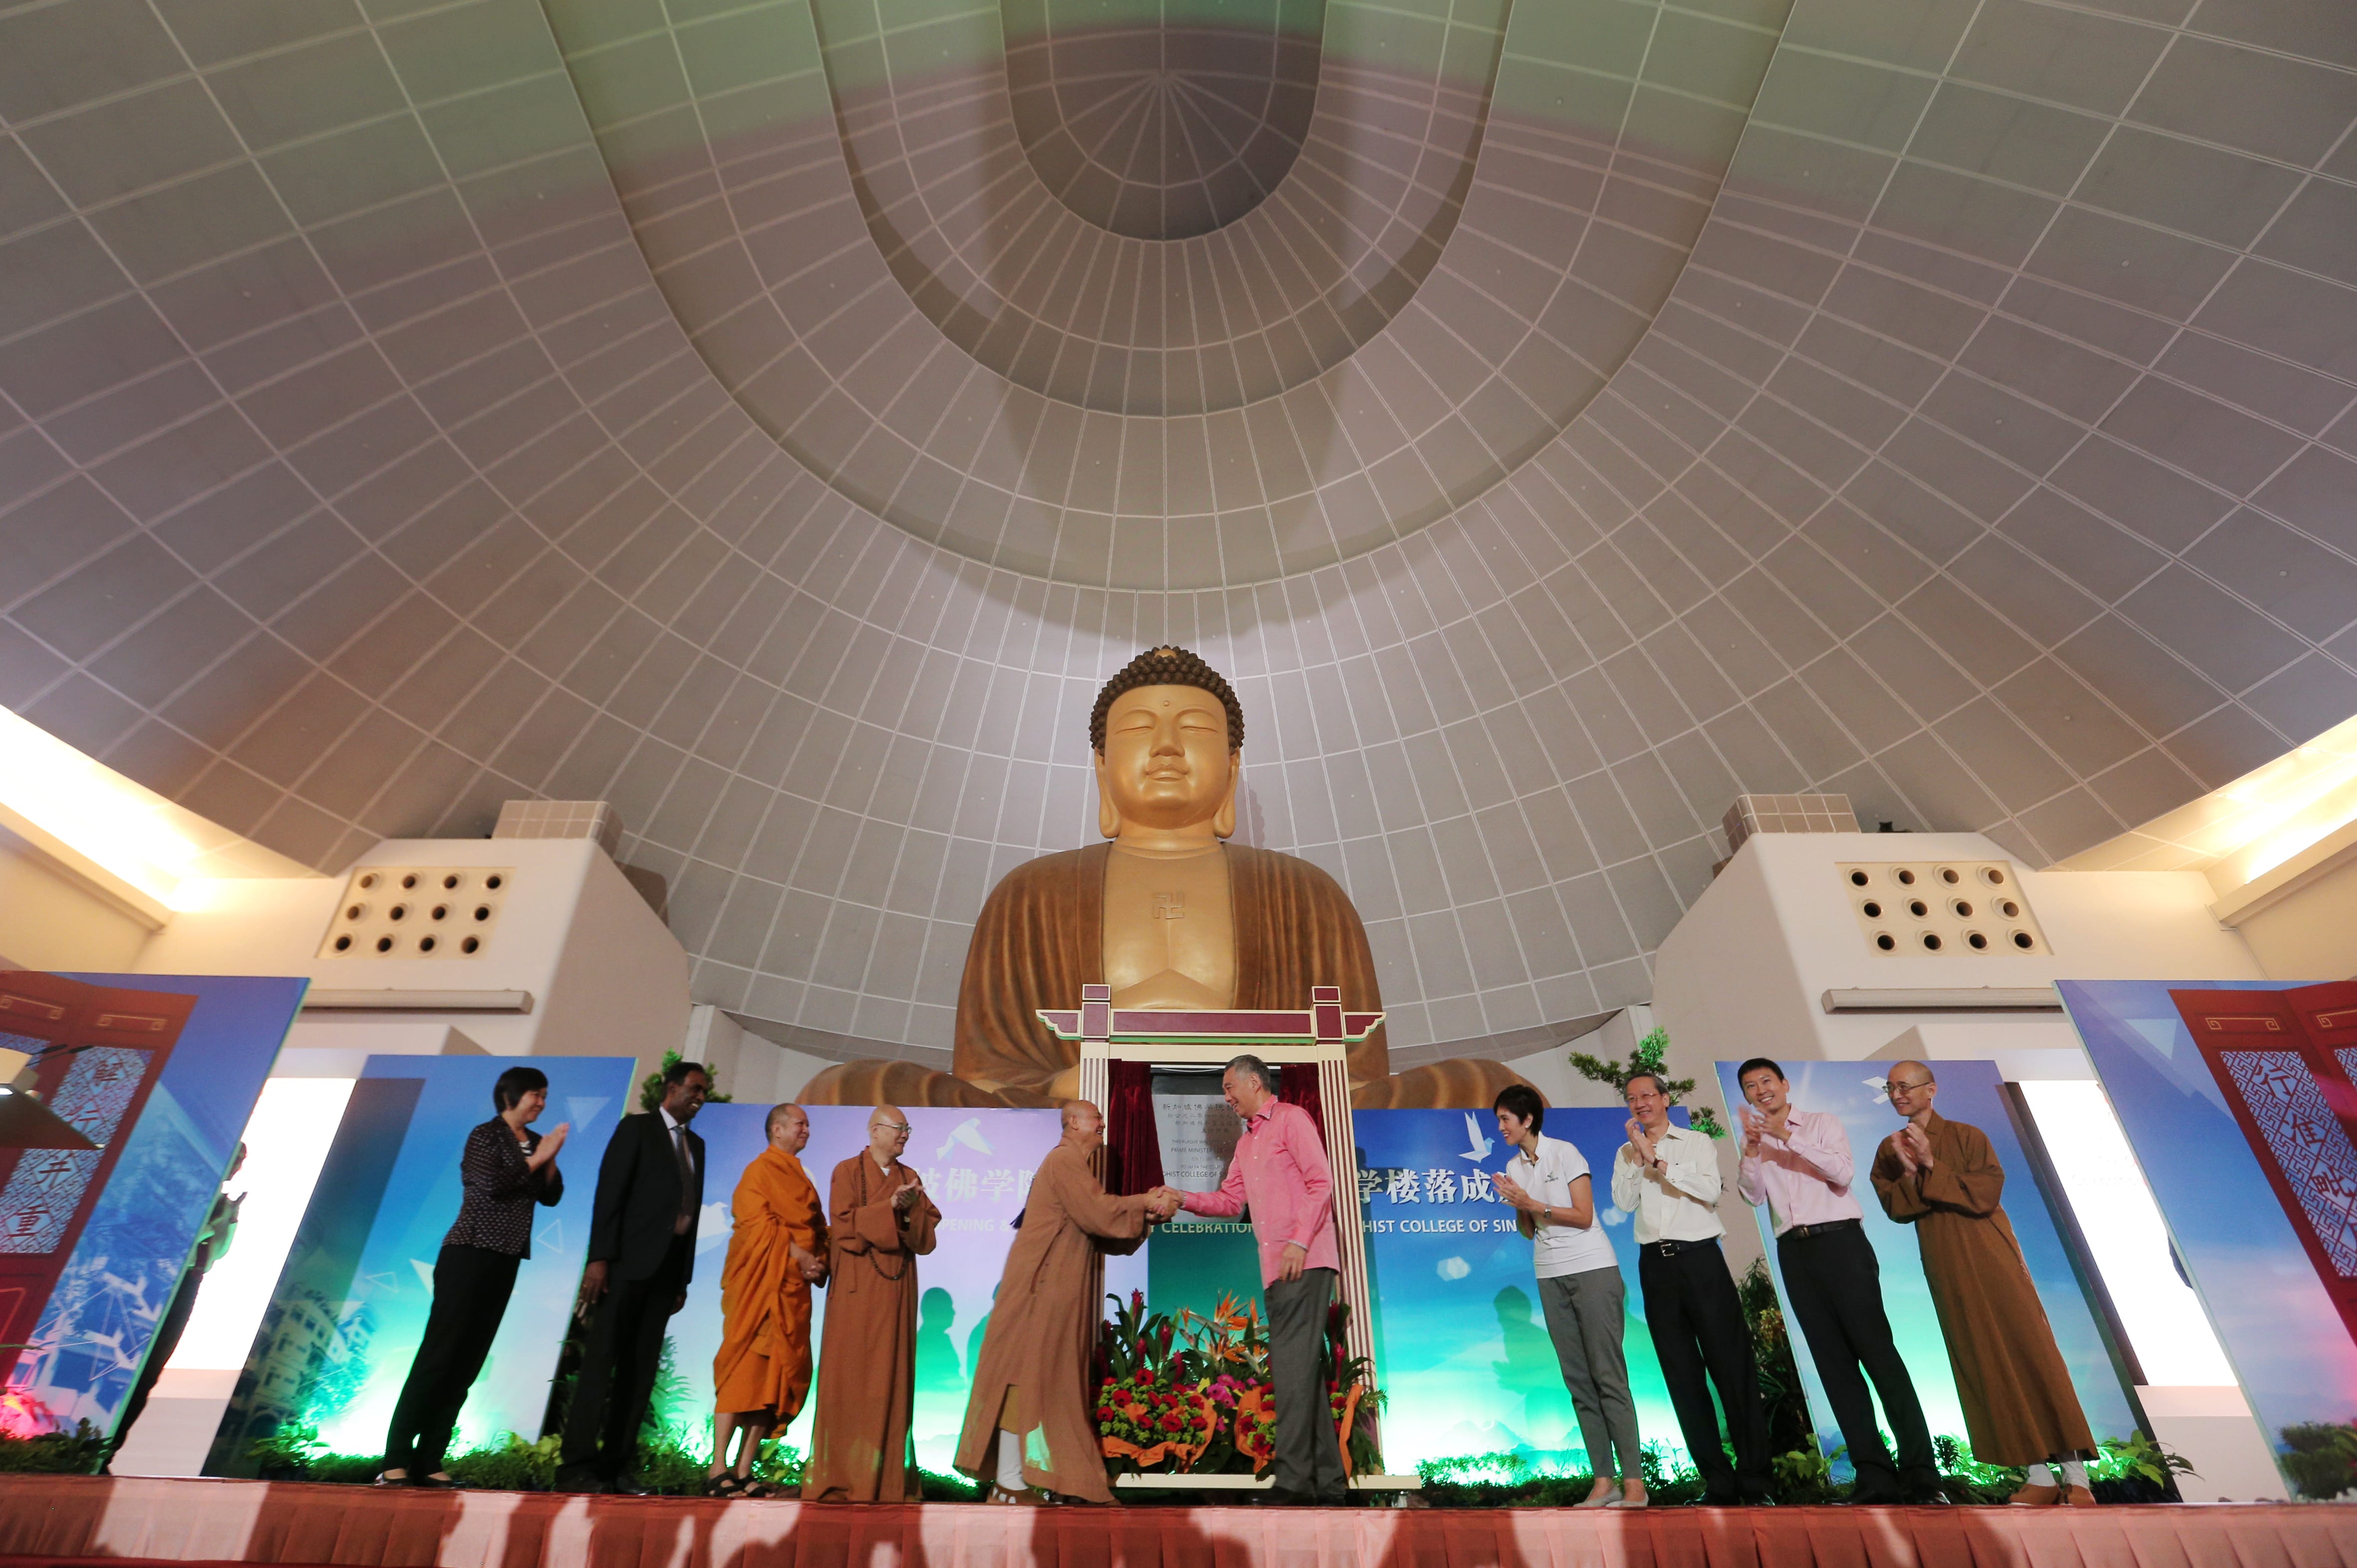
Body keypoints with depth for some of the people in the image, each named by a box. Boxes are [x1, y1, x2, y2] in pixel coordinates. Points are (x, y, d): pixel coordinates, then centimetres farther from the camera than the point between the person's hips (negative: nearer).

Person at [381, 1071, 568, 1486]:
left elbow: (551, 1196, 7)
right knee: (437, 1357, -6)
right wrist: (535, 1159, -14)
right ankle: (396, 1461, 0)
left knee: (467, 1363, 7)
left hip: (505, 1263, 7)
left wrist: (550, 1160, -7)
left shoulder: (535, 1141, 10)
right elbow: (490, 1185, -21)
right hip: (470, 1257, -6)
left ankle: (429, 1461, 11)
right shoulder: (486, 1136, -7)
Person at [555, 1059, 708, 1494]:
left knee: (641, 1370, 5)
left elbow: (691, 1212, 14)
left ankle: (618, 1466, 10)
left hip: (667, 1269, 6)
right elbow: (609, 1194, -8)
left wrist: (684, 1278, 11)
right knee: (601, 1362, -4)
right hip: (628, 1263, -6)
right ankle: (577, 1466, 1)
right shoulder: (637, 1128, -1)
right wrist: (600, 1258, -17)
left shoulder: (696, 1145, 17)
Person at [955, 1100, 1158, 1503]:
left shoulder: (1076, 1164, 20)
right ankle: (1008, 1485, 0)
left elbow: (1102, 1234, 17)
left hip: (1059, 1294, 10)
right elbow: (1098, 1215, -21)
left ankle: (1015, 1479, 16)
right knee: (1029, 1376, -6)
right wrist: (1144, 1202, -9)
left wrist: (1146, 1216, 4)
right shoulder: (1065, 1160, -12)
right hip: (1043, 1289, -10)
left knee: (1049, 1379, 10)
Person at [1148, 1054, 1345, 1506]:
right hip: (1275, 1267, 9)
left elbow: (1321, 1181, -10)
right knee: (1300, 1367, 8)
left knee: (1292, 1363, -12)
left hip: (1305, 1261, -8)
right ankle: (1329, 1481, 14)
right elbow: (1230, 1201, 20)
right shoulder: (1245, 1144, 23)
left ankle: (1293, 1479, -12)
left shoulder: (1291, 1118, -2)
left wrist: (1299, 1241, -17)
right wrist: (1182, 1200, 6)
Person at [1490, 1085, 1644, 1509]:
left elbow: (1584, 1217, -12)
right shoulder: (1514, 1168, 9)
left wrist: (1531, 1203, -15)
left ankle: (1634, 1482, -4)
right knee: (1579, 1381, 4)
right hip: (1551, 1278, 6)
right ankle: (1604, 1481, 8)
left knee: (1609, 1376, -7)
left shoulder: (1565, 1153, -8)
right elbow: (1528, 1232, 11)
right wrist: (1518, 1208, -8)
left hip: (1593, 1270, -6)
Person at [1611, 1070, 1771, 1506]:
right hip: (1656, 1265, 3)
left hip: (1700, 1259, -3)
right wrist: (1638, 1156, -8)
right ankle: (1717, 1482, 14)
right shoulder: (1626, 1154, 12)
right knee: (1683, 1376, 5)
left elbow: (1710, 1191, -10)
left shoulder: (1697, 1142, 5)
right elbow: (1623, 1202, -2)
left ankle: (1754, 1480, 7)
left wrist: (1658, 1162, -12)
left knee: (1732, 1367, -2)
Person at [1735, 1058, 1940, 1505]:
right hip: (1794, 1251, 4)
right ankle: (1874, 1475, 4)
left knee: (1877, 1350, -8)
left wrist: (1789, 1136, -16)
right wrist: (1752, 1145, -11)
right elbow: (1752, 1195, 1)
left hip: (1839, 1241, -3)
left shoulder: (1821, 1122, 7)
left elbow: (1844, 1173, -10)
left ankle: (1920, 1471, -4)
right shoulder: (1754, 1141, 15)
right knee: (1834, 1362, 2)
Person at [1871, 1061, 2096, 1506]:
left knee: (2032, 1354, -3)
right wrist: (1909, 1172, -18)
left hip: (1992, 1261, -4)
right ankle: (2039, 1476, 13)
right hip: (1947, 1271, 4)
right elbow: (1895, 1208, -2)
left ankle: (2075, 1476, 6)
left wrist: (1931, 1165, -21)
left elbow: (1985, 1194, -16)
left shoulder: (1967, 1136, -5)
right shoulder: (1890, 1150, 6)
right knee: (1984, 1368, 5)